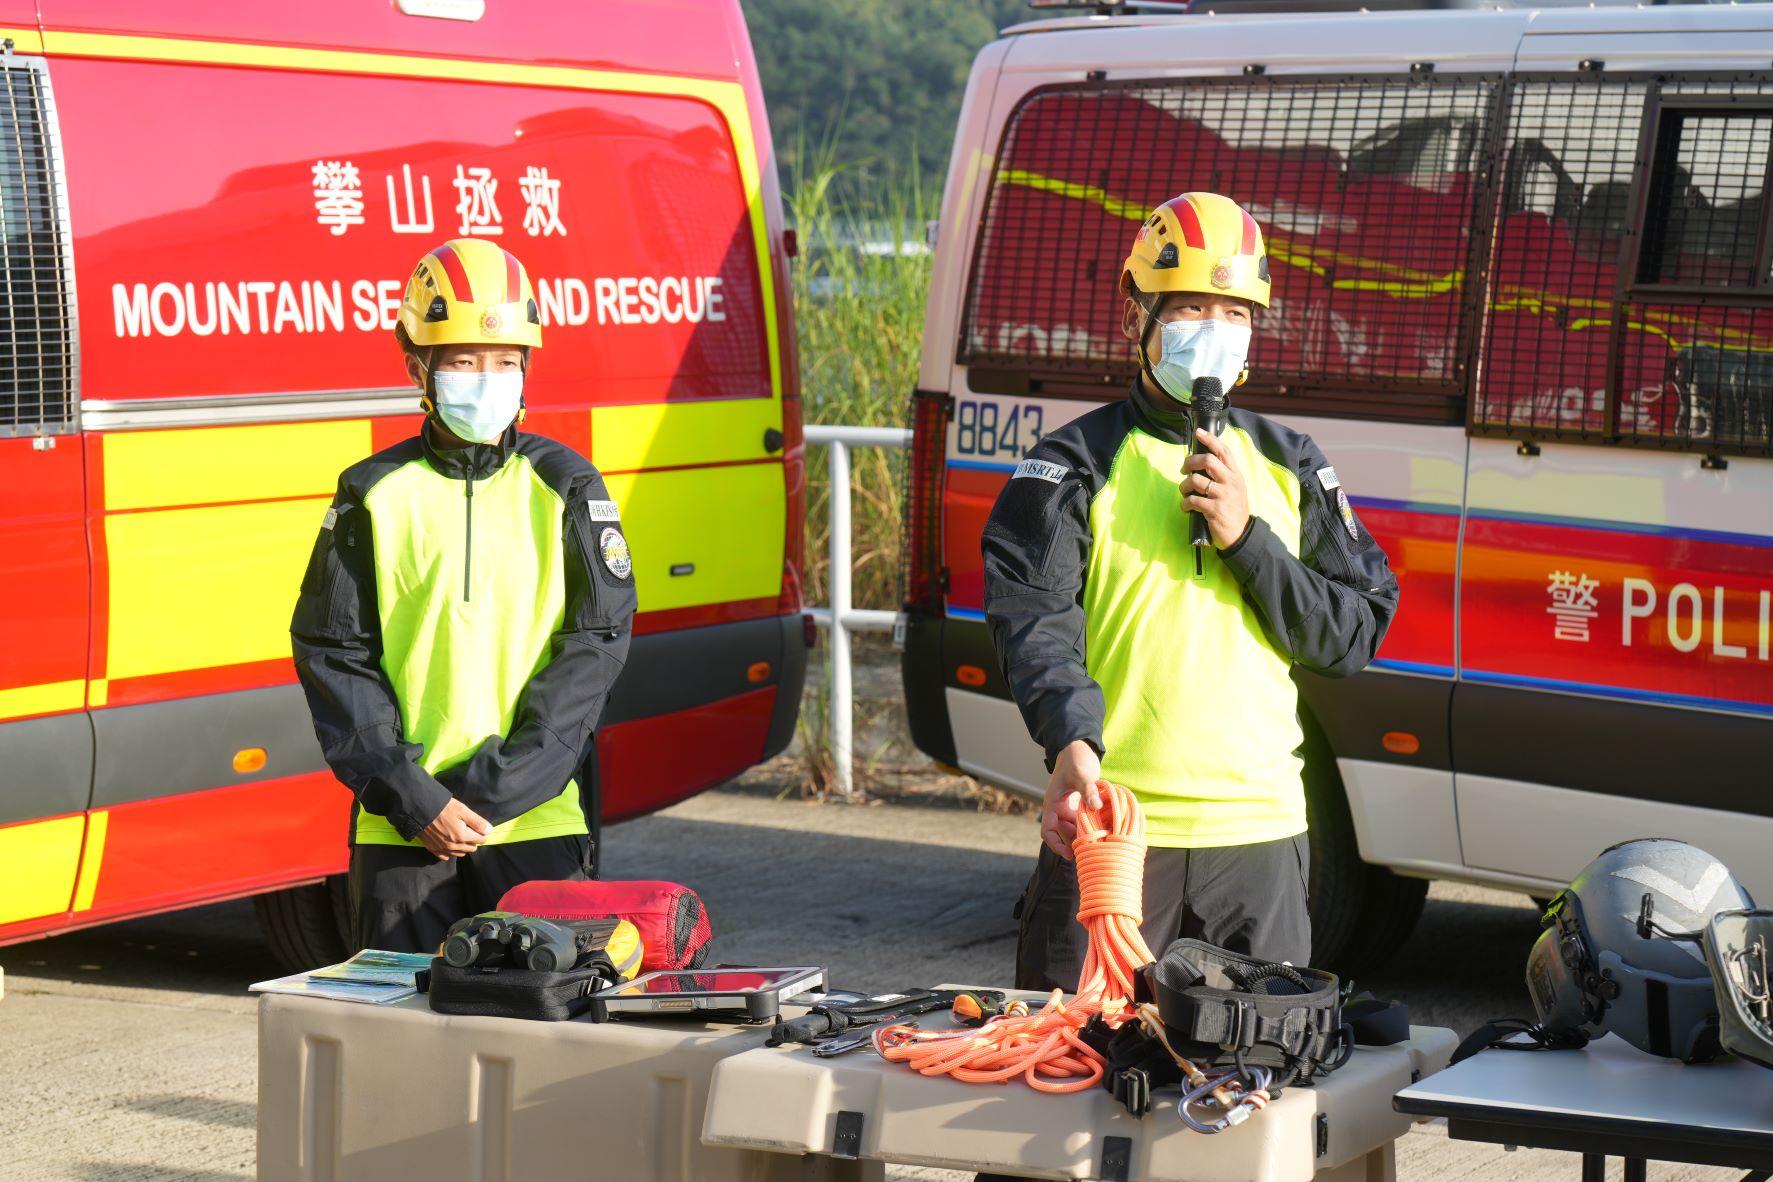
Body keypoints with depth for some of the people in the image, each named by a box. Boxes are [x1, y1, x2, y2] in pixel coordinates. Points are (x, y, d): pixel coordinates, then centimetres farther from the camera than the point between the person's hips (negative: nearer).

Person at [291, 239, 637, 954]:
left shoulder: (565, 490, 4)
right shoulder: (375, 496, 4)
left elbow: (597, 647, -1)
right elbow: (331, 655, 2)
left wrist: (498, 788, -10)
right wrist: (413, 799, -9)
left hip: (539, 822, 0)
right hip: (401, 835, 0)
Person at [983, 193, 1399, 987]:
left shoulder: (1291, 467, 13)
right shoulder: (1076, 465, 3)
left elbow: (1357, 634, 7)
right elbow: (1035, 619, -12)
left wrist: (1247, 538, -7)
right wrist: (1073, 743, -31)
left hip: (1259, 834, 3)